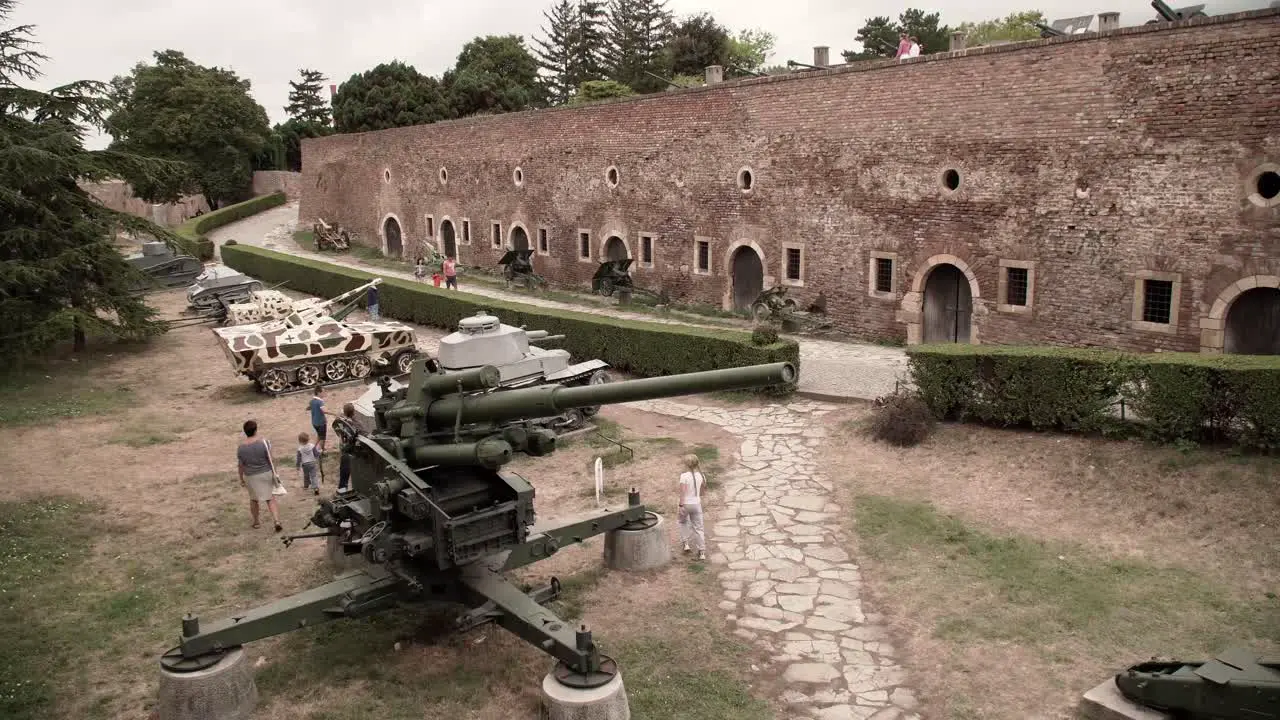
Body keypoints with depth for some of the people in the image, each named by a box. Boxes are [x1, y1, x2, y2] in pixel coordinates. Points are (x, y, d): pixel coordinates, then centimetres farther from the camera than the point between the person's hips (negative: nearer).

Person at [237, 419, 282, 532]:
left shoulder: (241, 446, -8)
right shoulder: (263, 442, -14)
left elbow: (241, 465, -1)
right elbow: (270, 459, -11)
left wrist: (241, 479, 10)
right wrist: (275, 473, -2)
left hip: (251, 476, 1)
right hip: (266, 474, -1)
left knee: (253, 499, 22)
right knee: (270, 499, 4)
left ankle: (256, 522, 34)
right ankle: (277, 521, -10)